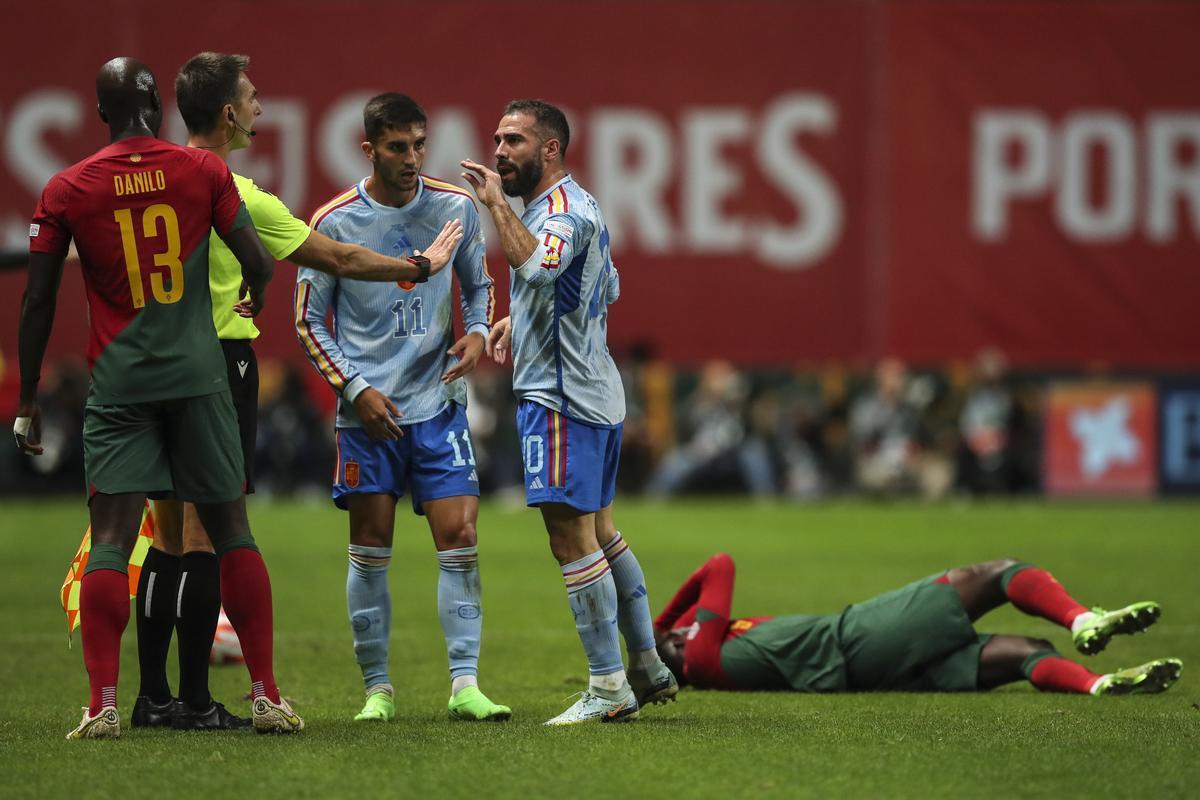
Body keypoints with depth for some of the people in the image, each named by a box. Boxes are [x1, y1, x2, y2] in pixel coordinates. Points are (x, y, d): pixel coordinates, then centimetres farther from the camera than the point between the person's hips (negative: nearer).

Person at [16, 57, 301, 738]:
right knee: (231, 530, 7)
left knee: (112, 540, -3)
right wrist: (256, 297, 25)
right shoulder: (204, 170, 1)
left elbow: (38, 304, 2)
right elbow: (259, 264, 0)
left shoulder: (66, 190, 1)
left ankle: (104, 704, -13)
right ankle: (267, 696, 6)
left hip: (119, 379, 0)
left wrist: (28, 400, 10)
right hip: (199, 375, 0)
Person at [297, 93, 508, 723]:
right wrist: (356, 388, -8)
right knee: (370, 551, 1)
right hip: (368, 410, -2)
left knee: (459, 538, -6)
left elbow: (478, 284, 16)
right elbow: (309, 321, 1)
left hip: (438, 403, 2)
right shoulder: (334, 222, -6)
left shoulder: (455, 208, 1)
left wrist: (477, 332, -4)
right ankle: (377, 688, 10)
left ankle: (465, 684, -4)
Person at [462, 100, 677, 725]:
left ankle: (608, 687, -7)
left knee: (572, 538, -8)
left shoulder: (563, 210, -16)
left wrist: (496, 203, -28)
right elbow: (608, 291, 29)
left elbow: (536, 267, -38)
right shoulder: (576, 206, 18)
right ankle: (648, 667, 22)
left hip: (562, 396, -11)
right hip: (595, 392, 11)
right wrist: (523, 321, 24)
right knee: (599, 530, 17)